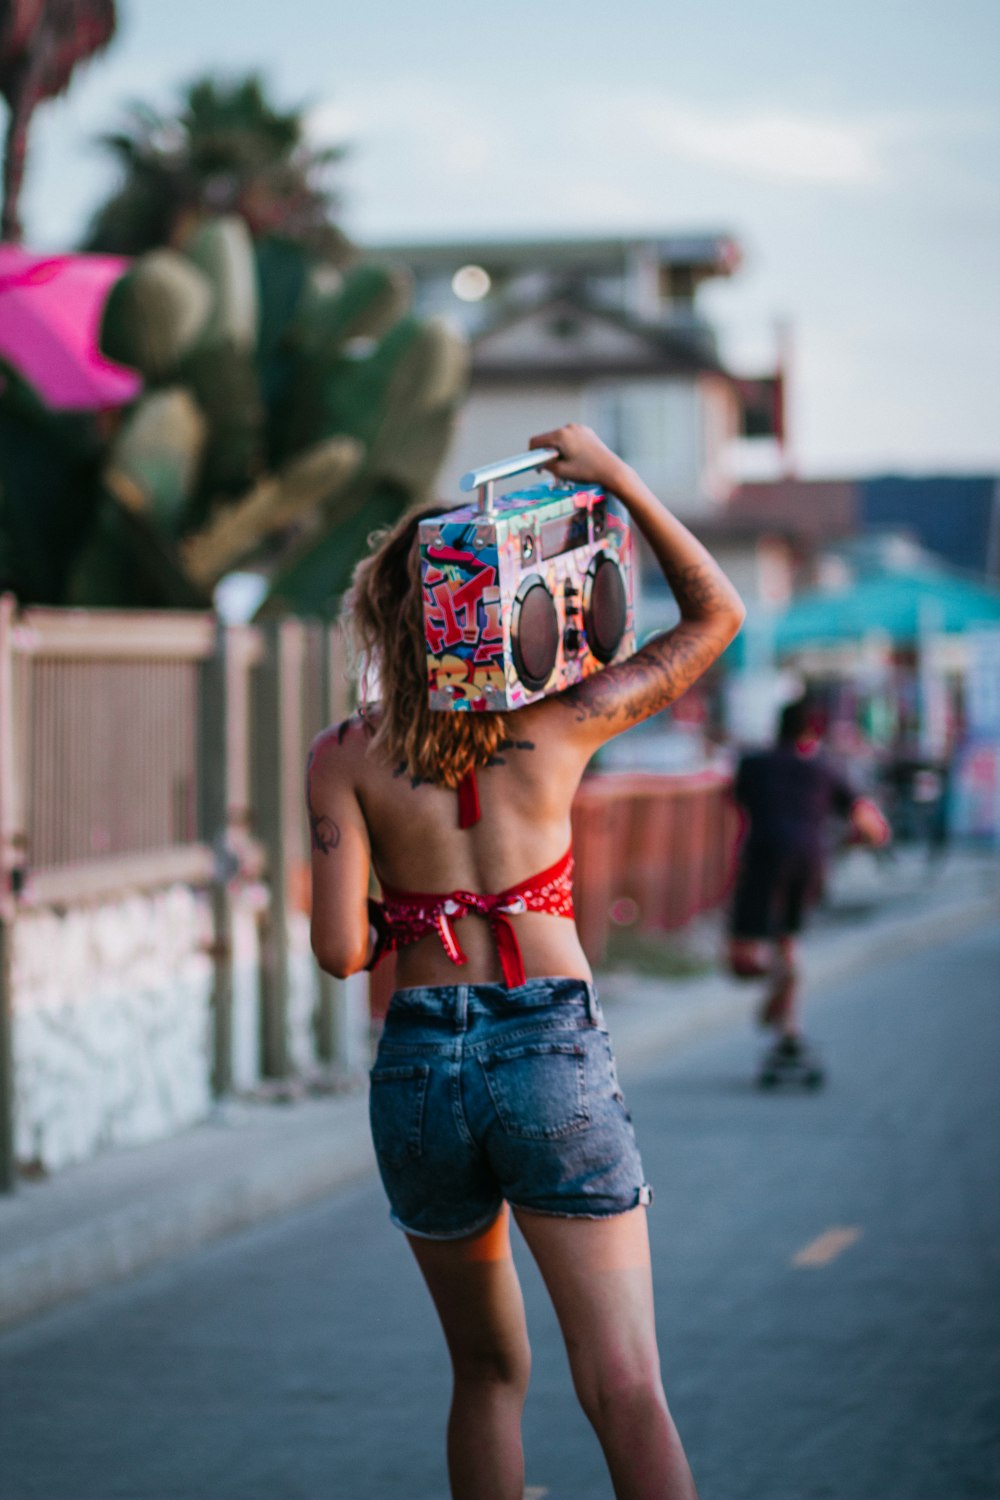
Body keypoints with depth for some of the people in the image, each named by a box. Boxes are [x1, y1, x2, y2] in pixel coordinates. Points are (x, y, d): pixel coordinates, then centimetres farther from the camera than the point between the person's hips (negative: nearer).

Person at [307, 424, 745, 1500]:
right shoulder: (558, 723, 0)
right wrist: (617, 478, 5)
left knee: (488, 1372, 21)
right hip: (554, 1052, -2)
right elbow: (716, 614, 13)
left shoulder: (344, 757, -1)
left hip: (417, 1066, 2)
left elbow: (340, 950, -9)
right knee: (626, 1390, -7)